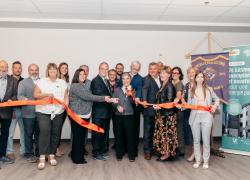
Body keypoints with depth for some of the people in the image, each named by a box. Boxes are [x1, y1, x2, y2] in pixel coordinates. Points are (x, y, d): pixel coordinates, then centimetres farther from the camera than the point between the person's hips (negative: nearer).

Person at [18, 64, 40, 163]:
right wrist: (24, 99, -28)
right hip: (28, 113, -3)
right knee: (29, 134, 4)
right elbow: (20, 95, -7)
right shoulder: (23, 82, 4)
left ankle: (39, 152, 24)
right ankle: (29, 153, 16)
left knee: (39, 134, 11)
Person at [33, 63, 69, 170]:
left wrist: (66, 103, -9)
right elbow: (35, 95, 0)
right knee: (44, 132, -12)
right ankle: (42, 157, -6)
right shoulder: (41, 82, 5)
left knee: (55, 134, 5)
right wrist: (46, 94, -16)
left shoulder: (63, 83, 13)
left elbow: (66, 95, 10)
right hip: (43, 111, -3)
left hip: (58, 112, 3)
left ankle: (52, 155, 17)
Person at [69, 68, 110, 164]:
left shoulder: (83, 86, 15)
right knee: (78, 137, -1)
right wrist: (103, 98, -19)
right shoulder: (75, 86, -12)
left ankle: (79, 155, 23)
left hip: (84, 115, 8)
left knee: (82, 136, 12)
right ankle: (77, 158, 9)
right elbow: (87, 96, -20)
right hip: (77, 115, -8)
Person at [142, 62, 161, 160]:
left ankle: (154, 149, 28)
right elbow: (144, 90, -22)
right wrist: (144, 101, -37)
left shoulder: (160, 79, 12)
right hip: (149, 109, -6)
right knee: (148, 130, 2)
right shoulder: (147, 79, -7)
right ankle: (147, 151, 11)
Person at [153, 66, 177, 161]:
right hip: (161, 113, 8)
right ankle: (162, 151, 21)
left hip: (167, 114, -8)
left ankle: (167, 153, 10)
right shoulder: (162, 85, 12)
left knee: (166, 132, -1)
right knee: (161, 132, 11)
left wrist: (160, 106, -23)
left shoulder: (170, 86, -13)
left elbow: (170, 102, -17)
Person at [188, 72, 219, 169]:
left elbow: (217, 99, 20)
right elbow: (189, 104, 5)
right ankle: (197, 160, 17)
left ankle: (206, 161, 11)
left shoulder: (209, 89, 9)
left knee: (206, 140, -1)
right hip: (195, 117, 1)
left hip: (206, 116, -1)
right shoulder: (191, 90, 10)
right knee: (196, 140, 6)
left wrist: (215, 106, 2)